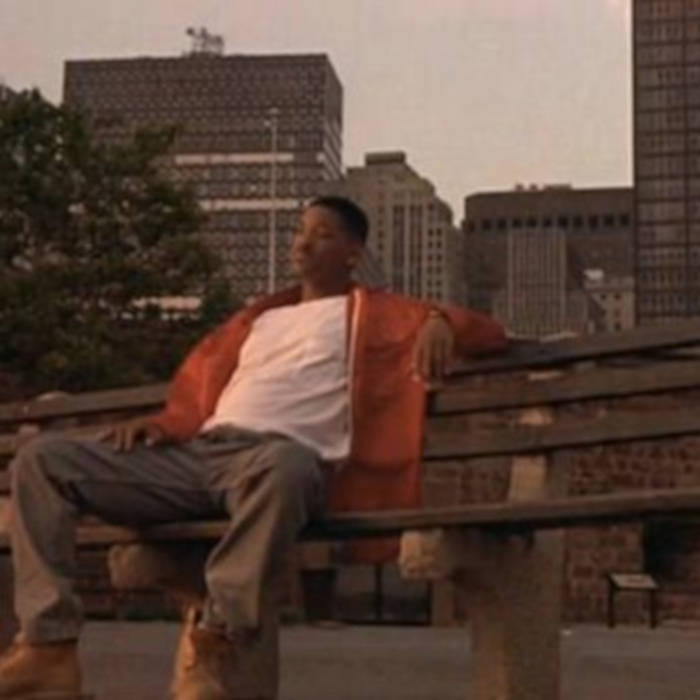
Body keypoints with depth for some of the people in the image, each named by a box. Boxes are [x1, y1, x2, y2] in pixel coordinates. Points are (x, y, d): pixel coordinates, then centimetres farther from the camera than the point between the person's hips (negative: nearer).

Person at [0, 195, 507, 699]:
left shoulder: (371, 313, 19)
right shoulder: (259, 316, 34)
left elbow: (489, 333, 14)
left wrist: (439, 320, -10)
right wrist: (161, 424, 9)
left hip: (281, 454, -6)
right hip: (196, 454, 6)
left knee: (284, 466, -45)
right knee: (43, 459, -10)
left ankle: (212, 648, -34)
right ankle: (51, 647, -18)